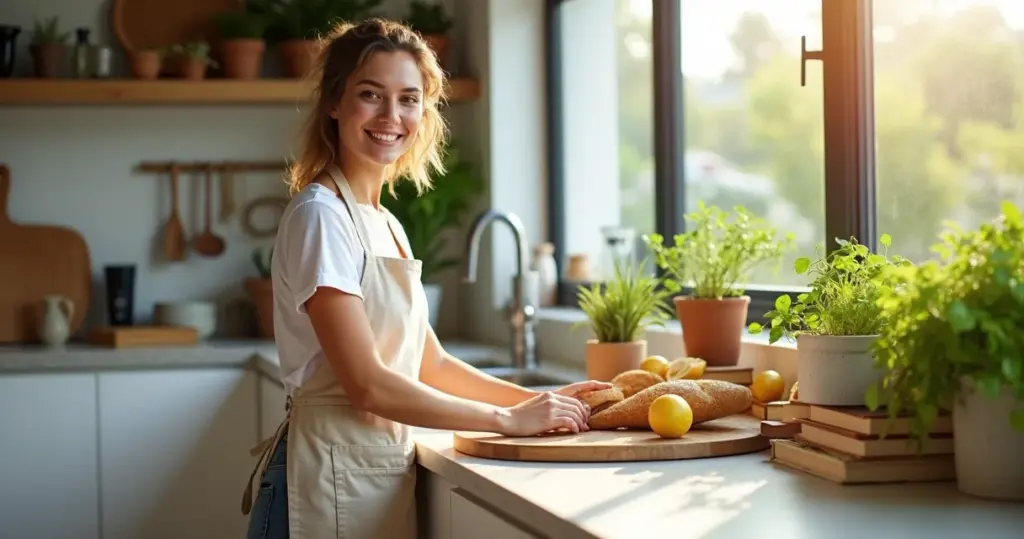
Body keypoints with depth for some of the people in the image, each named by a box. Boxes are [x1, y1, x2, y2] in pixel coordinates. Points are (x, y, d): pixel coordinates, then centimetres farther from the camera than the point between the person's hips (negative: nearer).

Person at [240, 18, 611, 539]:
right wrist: (507, 419, -12)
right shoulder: (321, 215, -14)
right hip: (334, 474, -8)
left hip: (388, 470, 8)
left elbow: (428, 364, 14)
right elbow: (367, 383, -19)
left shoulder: (386, 224, 12)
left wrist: (537, 399, 3)